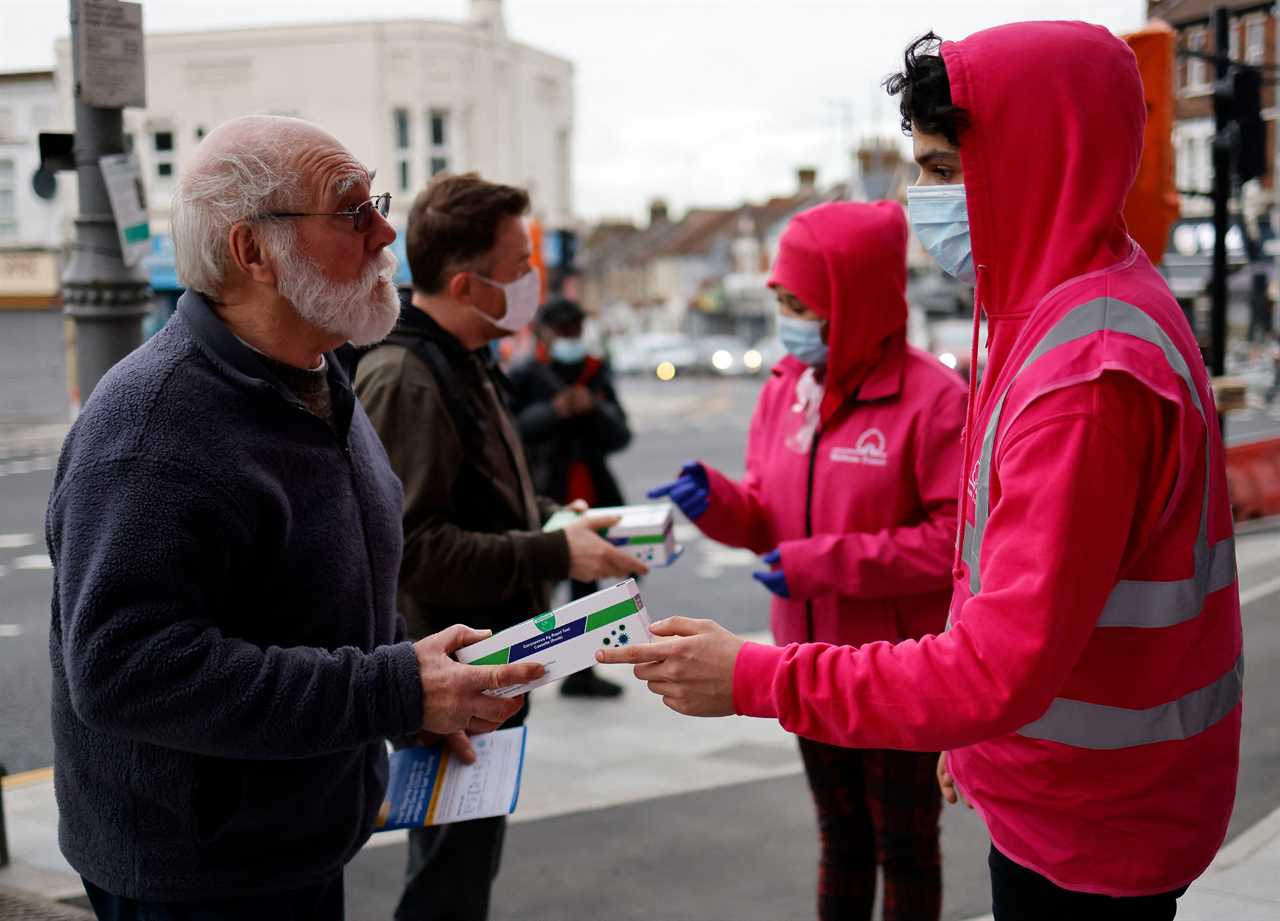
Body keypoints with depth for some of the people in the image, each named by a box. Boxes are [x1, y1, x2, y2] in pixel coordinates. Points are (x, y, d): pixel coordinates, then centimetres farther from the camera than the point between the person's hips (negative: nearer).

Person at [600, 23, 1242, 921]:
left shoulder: (1090, 375, -27)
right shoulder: (1099, 301, 6)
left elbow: (1001, 669, -30)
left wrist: (753, 677, -25)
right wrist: (976, 736, 17)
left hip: (1085, 838, -9)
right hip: (1054, 799, 9)